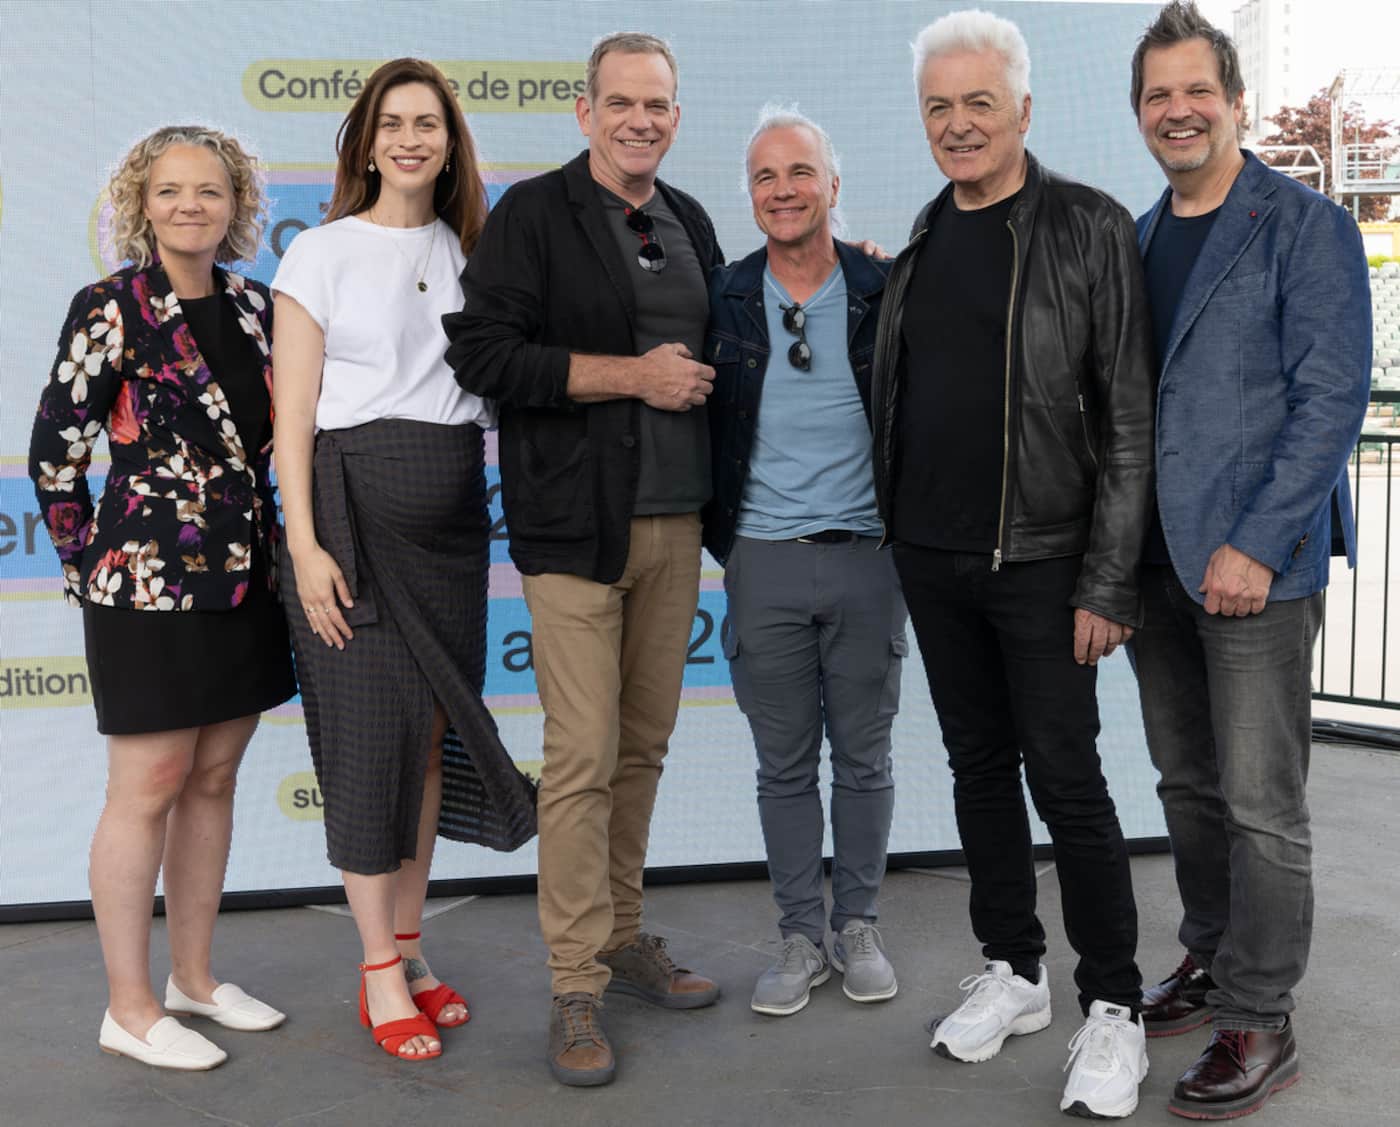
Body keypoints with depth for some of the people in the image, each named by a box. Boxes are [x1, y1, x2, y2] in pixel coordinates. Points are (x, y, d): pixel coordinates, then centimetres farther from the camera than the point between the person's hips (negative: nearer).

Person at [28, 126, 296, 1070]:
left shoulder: (254, 308, 9)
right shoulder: (111, 310, -8)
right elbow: (55, 451, -7)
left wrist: (272, 547, 11)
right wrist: (91, 567, -2)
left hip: (244, 577, 6)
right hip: (151, 584, -6)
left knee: (213, 779, 13)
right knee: (148, 788, 1)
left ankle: (195, 978, 27)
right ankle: (129, 1009, 14)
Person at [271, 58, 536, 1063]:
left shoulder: (468, 252, 12)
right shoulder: (323, 253, -1)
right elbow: (294, 408, -5)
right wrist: (304, 543, -13)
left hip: (453, 515, 5)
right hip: (356, 507, -4)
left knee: (433, 727, 9)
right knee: (370, 732, -3)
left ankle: (410, 946, 23)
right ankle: (380, 973, 10)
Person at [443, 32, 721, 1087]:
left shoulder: (689, 223, 16)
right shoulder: (534, 214, -3)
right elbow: (483, 353, -13)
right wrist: (631, 377, -15)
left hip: (674, 521, 6)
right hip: (577, 524, -6)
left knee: (644, 744, 11)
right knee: (582, 754, -5)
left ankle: (622, 933, 25)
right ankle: (577, 989, 5)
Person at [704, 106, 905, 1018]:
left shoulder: (885, 292, 0)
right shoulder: (723, 300, 3)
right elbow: (697, 425, 9)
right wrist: (717, 535, 5)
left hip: (866, 558, 0)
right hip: (764, 563, 1)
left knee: (864, 757, 9)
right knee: (784, 764, 8)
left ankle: (859, 926, 24)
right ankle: (802, 936, 21)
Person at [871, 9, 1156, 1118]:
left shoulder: (1089, 229, -7)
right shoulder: (924, 242, 10)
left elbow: (1128, 420, -10)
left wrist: (1107, 582, -14)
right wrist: (894, 535, 9)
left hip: (1039, 559, -5)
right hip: (931, 558, 6)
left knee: (1066, 780, -1)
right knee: (979, 767, 13)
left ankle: (1113, 1009, 14)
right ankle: (1012, 973, 27)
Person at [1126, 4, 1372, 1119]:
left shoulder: (1305, 226, -4)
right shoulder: (1137, 240, 15)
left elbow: (1335, 395, -11)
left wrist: (1254, 546, -17)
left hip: (1257, 559, -6)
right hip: (1157, 560, 6)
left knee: (1262, 803, -2)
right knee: (1188, 784, 15)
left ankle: (1259, 1020, 10)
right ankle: (1211, 960, 31)